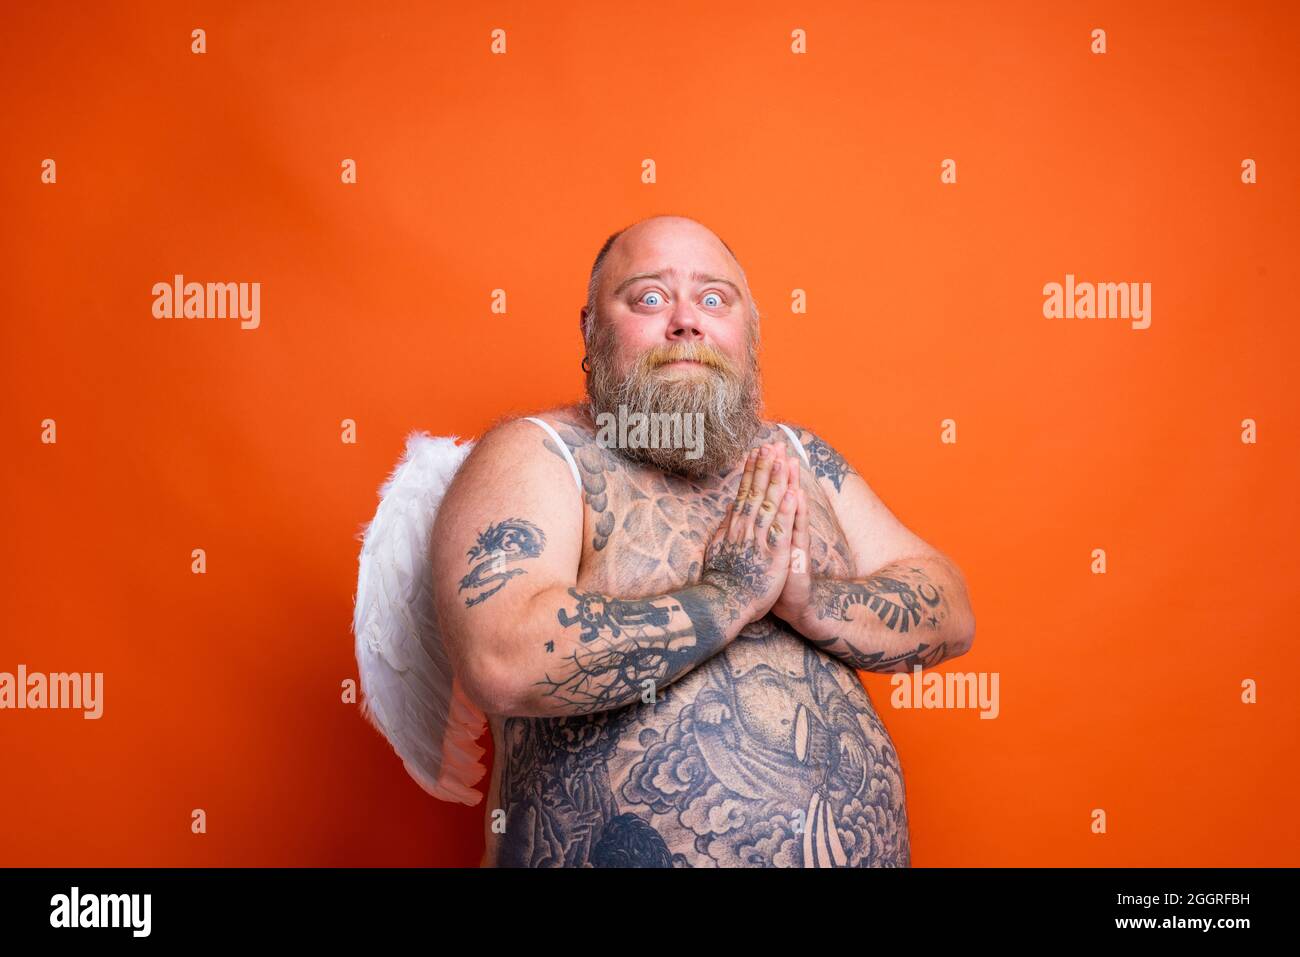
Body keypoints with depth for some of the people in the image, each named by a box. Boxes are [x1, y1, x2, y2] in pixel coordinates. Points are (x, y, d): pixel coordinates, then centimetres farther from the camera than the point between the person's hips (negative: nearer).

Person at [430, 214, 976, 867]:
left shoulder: (798, 458, 5)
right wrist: (731, 594, -20)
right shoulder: (534, 456, -10)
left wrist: (810, 599, -16)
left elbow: (950, 616, 1)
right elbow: (504, 664, -25)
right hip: (619, 849, -4)